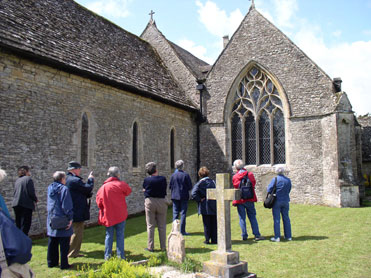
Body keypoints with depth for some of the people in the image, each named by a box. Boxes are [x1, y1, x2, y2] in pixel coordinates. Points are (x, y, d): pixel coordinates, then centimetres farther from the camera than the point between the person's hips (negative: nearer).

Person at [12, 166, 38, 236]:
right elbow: (31, 192, -14)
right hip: (26, 204, -7)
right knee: (25, 225, -4)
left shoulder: (17, 180, 14)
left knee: (18, 226, 14)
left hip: (16, 204, 7)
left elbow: (15, 192, 17)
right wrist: (35, 199, 4)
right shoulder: (28, 179, -7)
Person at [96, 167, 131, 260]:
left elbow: (99, 202, 1)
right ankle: (120, 255, 8)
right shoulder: (121, 184, -9)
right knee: (120, 235, 6)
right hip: (120, 215, -2)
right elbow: (128, 191, 7)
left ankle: (107, 255, 14)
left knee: (109, 235, 12)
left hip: (108, 215, 2)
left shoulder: (103, 187, 0)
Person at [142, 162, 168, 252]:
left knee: (150, 226, 8)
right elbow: (165, 188, 2)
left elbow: (144, 190, 3)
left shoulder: (146, 180, -9)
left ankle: (150, 247, 11)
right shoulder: (163, 179, -8)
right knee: (162, 226, 10)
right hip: (162, 202, 1)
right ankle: (163, 247, 15)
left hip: (150, 202, -1)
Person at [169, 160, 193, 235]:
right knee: (183, 213, 4)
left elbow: (170, 186, 0)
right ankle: (182, 231, 5)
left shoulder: (173, 175, -3)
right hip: (184, 197, -2)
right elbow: (190, 186, -7)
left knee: (175, 213, 9)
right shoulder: (186, 175, -9)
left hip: (175, 196, 2)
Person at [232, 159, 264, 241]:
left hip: (239, 200, -1)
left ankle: (244, 236, 7)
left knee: (242, 218, 6)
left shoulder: (235, 177, -5)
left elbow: (235, 186, -1)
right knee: (252, 217, 8)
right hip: (249, 199, 1)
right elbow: (254, 184, 3)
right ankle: (257, 235, 7)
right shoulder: (250, 174, -1)